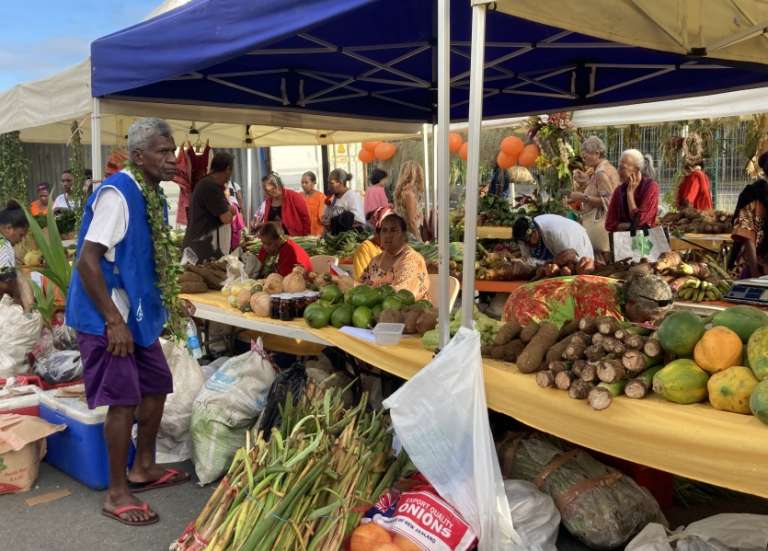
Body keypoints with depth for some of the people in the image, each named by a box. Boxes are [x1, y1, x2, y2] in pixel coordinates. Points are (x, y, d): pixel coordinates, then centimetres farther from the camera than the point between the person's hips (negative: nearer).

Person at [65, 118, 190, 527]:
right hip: (107, 316, -9)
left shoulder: (150, 194, 7)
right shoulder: (117, 194, -20)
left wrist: (163, 302, 18)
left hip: (137, 311, 9)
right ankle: (117, 493, 11)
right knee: (124, 399, -4)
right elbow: (87, 261, -24)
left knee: (156, 386, 16)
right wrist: (114, 321, -24)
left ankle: (143, 468, 33)